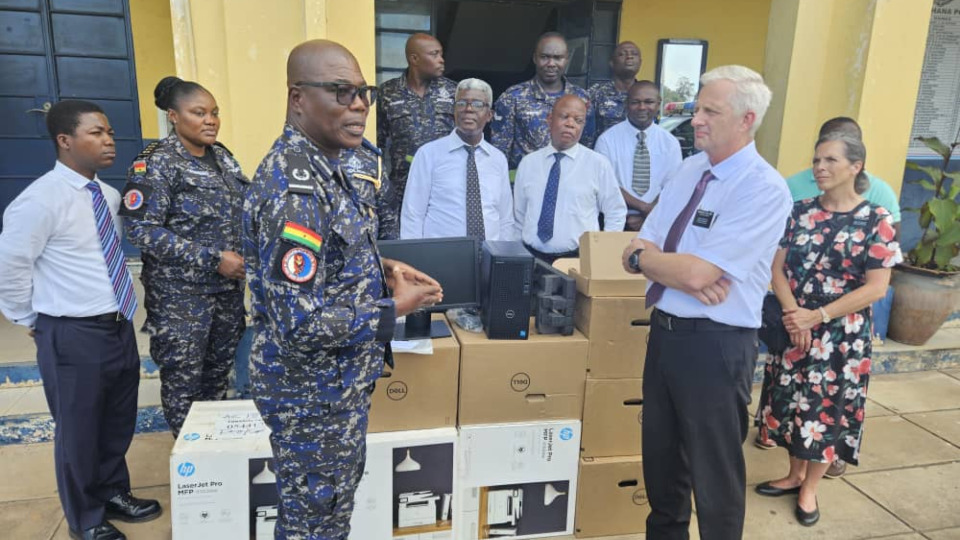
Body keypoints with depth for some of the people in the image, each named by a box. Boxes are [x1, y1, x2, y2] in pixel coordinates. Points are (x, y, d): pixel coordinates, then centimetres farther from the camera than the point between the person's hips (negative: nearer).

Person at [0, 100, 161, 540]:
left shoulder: (109, 195, 5)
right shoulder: (41, 199, -18)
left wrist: (117, 317, 15)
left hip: (119, 326, 7)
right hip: (73, 335, -6)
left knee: (119, 422, 20)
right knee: (78, 429, 11)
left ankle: (113, 493, 43)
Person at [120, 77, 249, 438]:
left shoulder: (223, 158, 8)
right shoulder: (156, 164, -12)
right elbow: (142, 230, -19)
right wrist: (213, 259, -21)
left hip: (228, 286, 6)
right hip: (181, 292, -6)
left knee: (220, 369, 16)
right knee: (184, 379, 5)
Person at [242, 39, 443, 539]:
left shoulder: (322, 169, 4)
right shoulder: (294, 187, -27)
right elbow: (300, 324, -31)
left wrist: (380, 270, 1)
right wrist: (393, 308, -19)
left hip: (338, 381, 9)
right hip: (313, 392, -9)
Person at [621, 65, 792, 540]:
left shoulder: (765, 189, -17)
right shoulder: (688, 170, 6)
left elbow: (699, 272, -25)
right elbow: (636, 255, 1)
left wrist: (645, 255, -9)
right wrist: (684, 273, -17)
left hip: (715, 344, -7)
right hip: (664, 331, 7)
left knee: (714, 470, 11)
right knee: (660, 456, 23)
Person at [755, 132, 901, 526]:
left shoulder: (876, 220, -9)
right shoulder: (801, 211, 1)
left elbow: (876, 288, -13)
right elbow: (777, 268, -1)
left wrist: (816, 316, -19)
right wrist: (792, 313, -17)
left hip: (842, 335, -3)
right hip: (794, 327, 3)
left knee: (828, 408, 8)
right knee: (794, 402, 13)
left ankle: (810, 487, 28)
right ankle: (795, 475, 34)